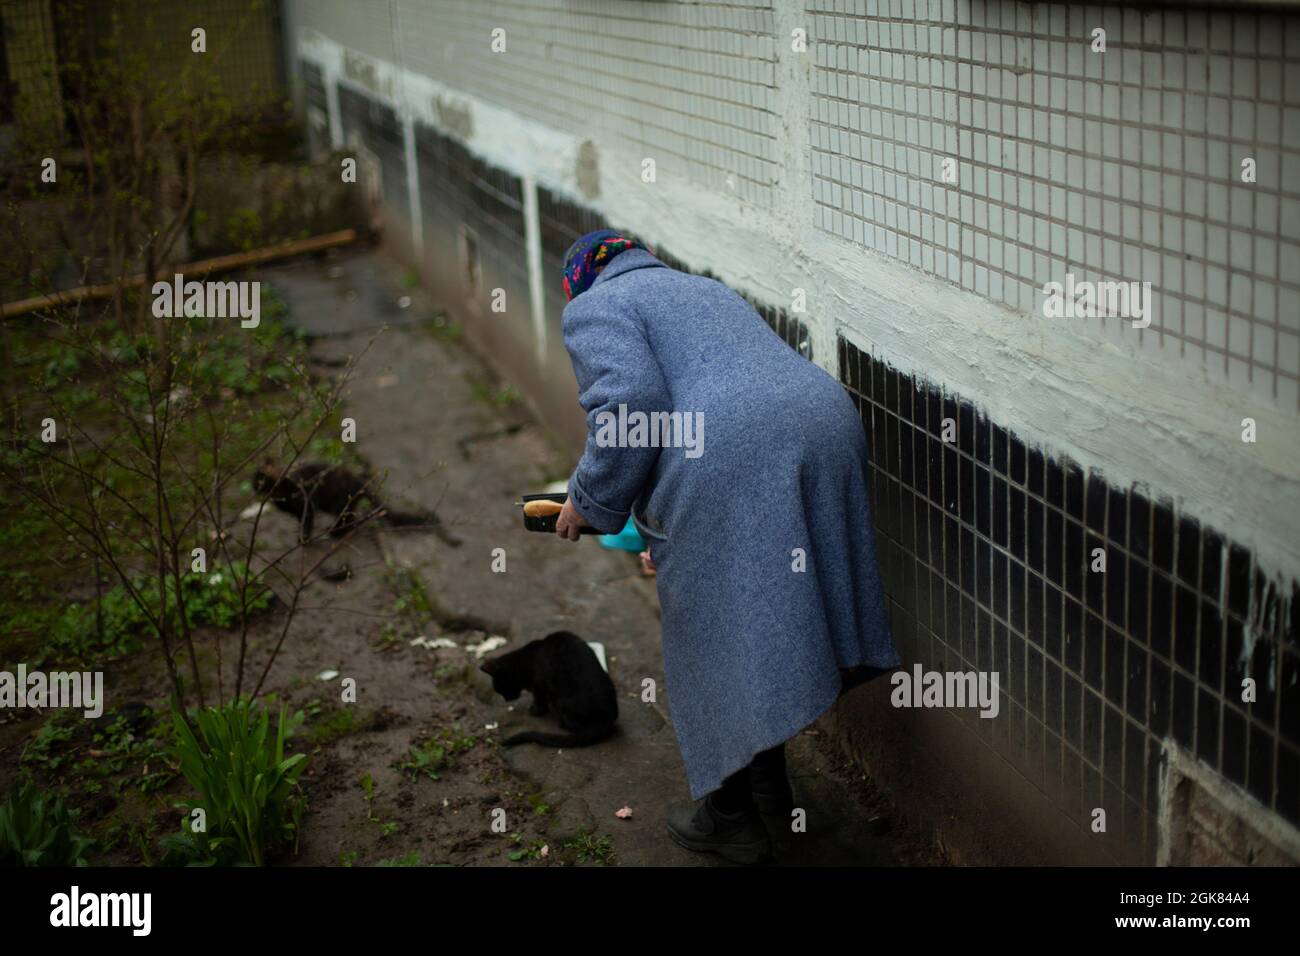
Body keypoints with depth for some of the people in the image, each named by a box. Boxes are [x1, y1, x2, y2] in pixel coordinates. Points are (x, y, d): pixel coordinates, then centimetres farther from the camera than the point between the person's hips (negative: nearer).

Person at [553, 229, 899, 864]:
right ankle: (769, 780, 37)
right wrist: (670, 532, 47)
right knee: (770, 619, 22)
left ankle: (730, 817, 19)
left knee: (715, 640, 7)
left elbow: (630, 401, -11)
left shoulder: (595, 306, 10)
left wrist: (590, 503, 2)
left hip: (724, 465, -8)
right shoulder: (708, 292, 35)